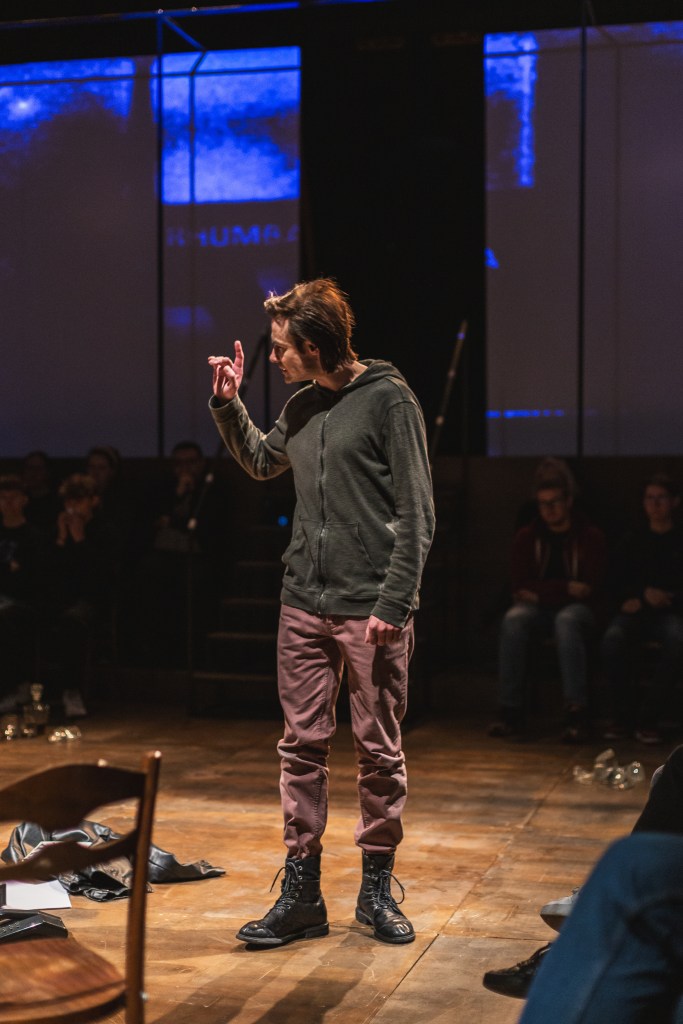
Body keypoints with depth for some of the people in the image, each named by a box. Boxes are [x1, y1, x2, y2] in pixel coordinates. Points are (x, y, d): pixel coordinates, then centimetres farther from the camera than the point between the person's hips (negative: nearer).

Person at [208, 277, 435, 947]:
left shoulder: (388, 399, -7)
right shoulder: (302, 408, 12)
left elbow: (416, 514, -10)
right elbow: (260, 462, 32)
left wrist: (393, 603, -16)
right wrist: (227, 404, 17)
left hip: (371, 612, -6)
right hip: (304, 607, 6)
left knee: (379, 752, 5)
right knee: (302, 747, 7)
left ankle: (376, 887, 18)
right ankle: (301, 892, 15)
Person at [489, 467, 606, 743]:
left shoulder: (590, 537, 1)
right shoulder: (526, 537, 7)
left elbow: (591, 590, -8)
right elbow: (520, 587, -1)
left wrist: (541, 593, -10)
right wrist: (566, 588, -11)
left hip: (575, 608, -2)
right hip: (538, 609, 2)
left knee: (567, 620, -38)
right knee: (513, 619, -32)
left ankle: (576, 713, -41)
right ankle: (511, 711, -33)